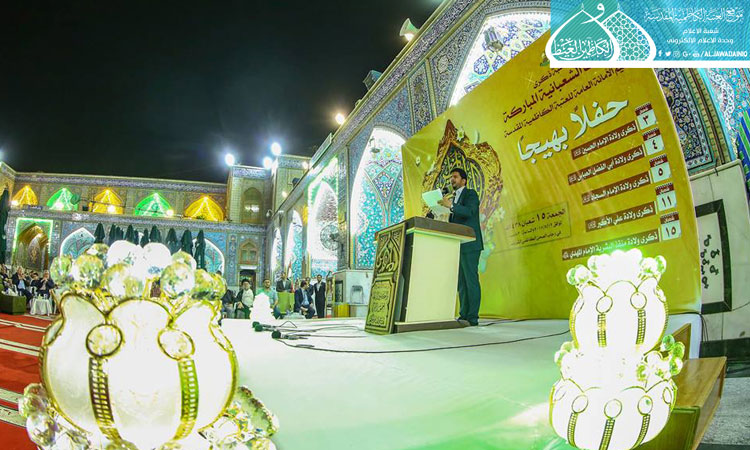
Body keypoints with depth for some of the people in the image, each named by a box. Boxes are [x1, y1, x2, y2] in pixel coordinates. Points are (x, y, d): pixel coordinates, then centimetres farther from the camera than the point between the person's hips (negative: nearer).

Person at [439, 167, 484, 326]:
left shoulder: (470, 194, -1)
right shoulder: (454, 197, 23)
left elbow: (469, 211, -20)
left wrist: (451, 206, -30)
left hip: (469, 244, -8)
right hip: (458, 245, 9)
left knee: (471, 279, -9)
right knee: (461, 281, 8)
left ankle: (472, 317, -9)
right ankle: (464, 315, 12)